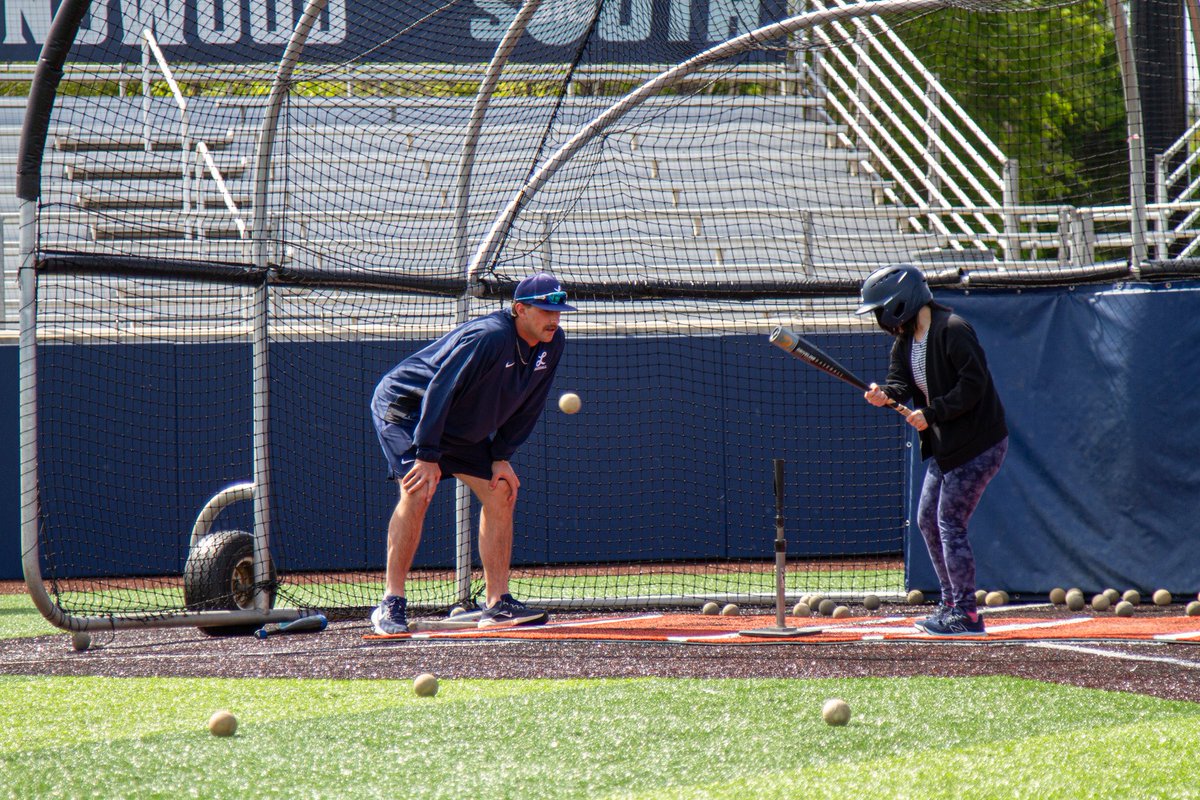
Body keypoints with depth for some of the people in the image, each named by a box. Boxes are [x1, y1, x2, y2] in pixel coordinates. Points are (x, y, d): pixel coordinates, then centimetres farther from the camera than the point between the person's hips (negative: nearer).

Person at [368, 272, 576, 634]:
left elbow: (526, 406, 5)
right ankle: (391, 604, -24)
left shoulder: (552, 344, -7)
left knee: (501, 493, 3)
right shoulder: (488, 337, -33)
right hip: (405, 406, -9)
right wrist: (427, 457, -32)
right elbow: (439, 391, -32)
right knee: (418, 490, -26)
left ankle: (498, 604, 9)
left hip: (463, 428, 9)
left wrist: (502, 456, -1)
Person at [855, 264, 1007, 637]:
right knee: (928, 520, 14)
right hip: (944, 445, 10)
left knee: (950, 521, -11)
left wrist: (932, 413, -23)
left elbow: (973, 384, -23)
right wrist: (885, 396, -18)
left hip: (978, 444, -10)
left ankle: (966, 615, -7)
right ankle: (952, 604, 23)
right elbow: (901, 383, 4)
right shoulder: (905, 341, 11)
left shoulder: (953, 331, -18)